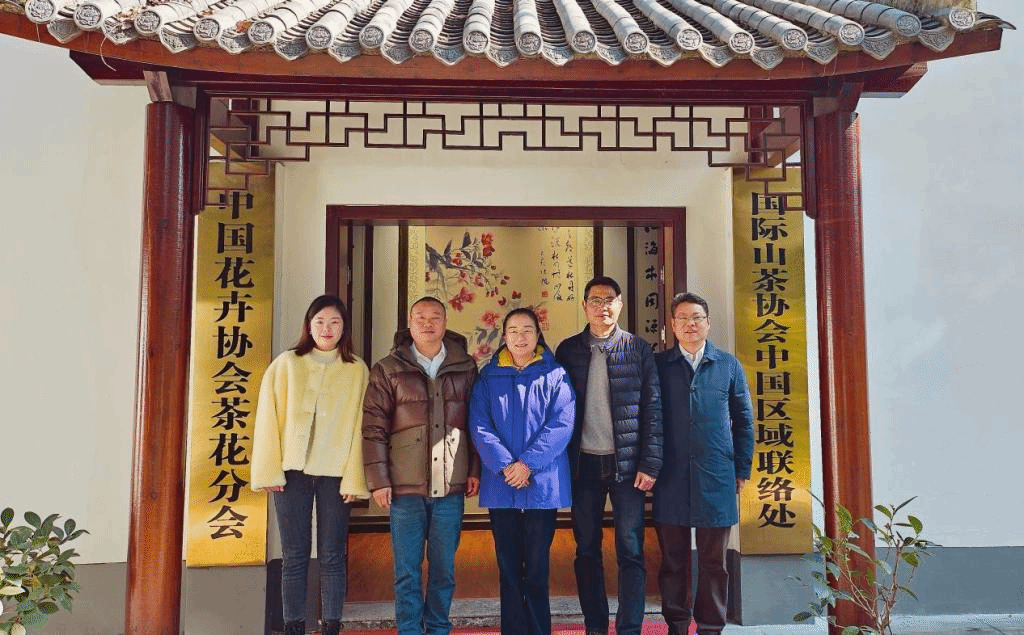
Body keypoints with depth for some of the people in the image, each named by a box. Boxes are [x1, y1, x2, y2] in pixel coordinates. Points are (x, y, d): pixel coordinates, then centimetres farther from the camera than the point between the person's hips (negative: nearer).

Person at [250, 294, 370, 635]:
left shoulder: (358, 370, 4)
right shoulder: (286, 364, 4)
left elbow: (360, 426, 0)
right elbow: (268, 418, 1)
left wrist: (354, 477, -5)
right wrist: (268, 471, -5)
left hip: (336, 474, 0)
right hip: (293, 470, 0)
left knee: (332, 556, 4)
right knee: (294, 556, 6)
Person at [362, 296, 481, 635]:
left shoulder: (465, 367, 6)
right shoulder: (388, 370, 1)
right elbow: (373, 427, -1)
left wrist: (475, 470, 5)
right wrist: (378, 480, -5)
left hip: (451, 487, 2)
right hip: (405, 487, -1)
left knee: (444, 567, 10)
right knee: (407, 569, 6)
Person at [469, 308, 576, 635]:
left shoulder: (555, 375, 3)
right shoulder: (488, 377, 6)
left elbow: (562, 424, -7)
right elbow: (479, 426, -3)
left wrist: (528, 463, -16)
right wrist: (505, 465, -16)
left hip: (543, 484, -1)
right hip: (500, 485, 1)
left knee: (537, 566, 6)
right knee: (508, 567, 9)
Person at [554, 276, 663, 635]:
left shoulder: (638, 350, 1)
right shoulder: (568, 350, 5)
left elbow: (652, 409, -1)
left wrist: (650, 463, -7)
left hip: (626, 464, -1)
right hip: (583, 464, 2)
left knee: (630, 552, 2)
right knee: (587, 551, 10)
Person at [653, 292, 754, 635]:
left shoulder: (728, 365, 6)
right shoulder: (658, 365, 4)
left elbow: (744, 421, 10)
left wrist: (742, 470, 7)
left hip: (716, 478, 1)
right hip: (670, 478, 0)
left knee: (714, 561, 9)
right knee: (673, 559, 8)